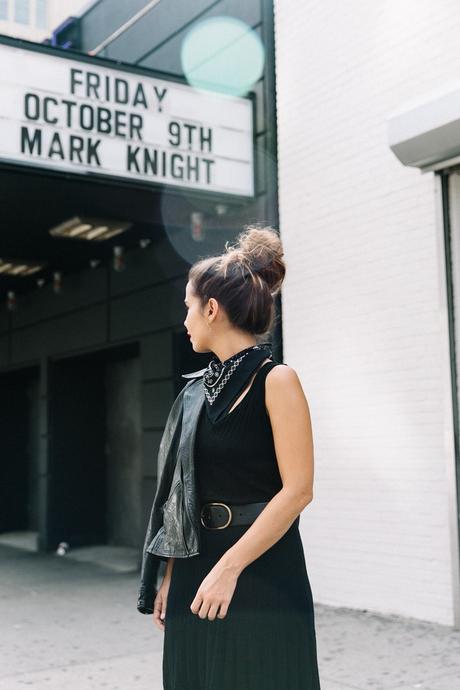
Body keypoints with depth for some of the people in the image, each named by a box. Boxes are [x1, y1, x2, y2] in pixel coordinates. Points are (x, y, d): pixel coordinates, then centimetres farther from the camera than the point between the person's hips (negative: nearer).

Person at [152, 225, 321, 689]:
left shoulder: (275, 380, -9)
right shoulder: (205, 387, 9)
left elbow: (298, 490, -16)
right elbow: (191, 490, 12)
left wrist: (229, 567, -19)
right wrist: (171, 574, 10)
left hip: (262, 573, -6)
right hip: (197, 564, 6)